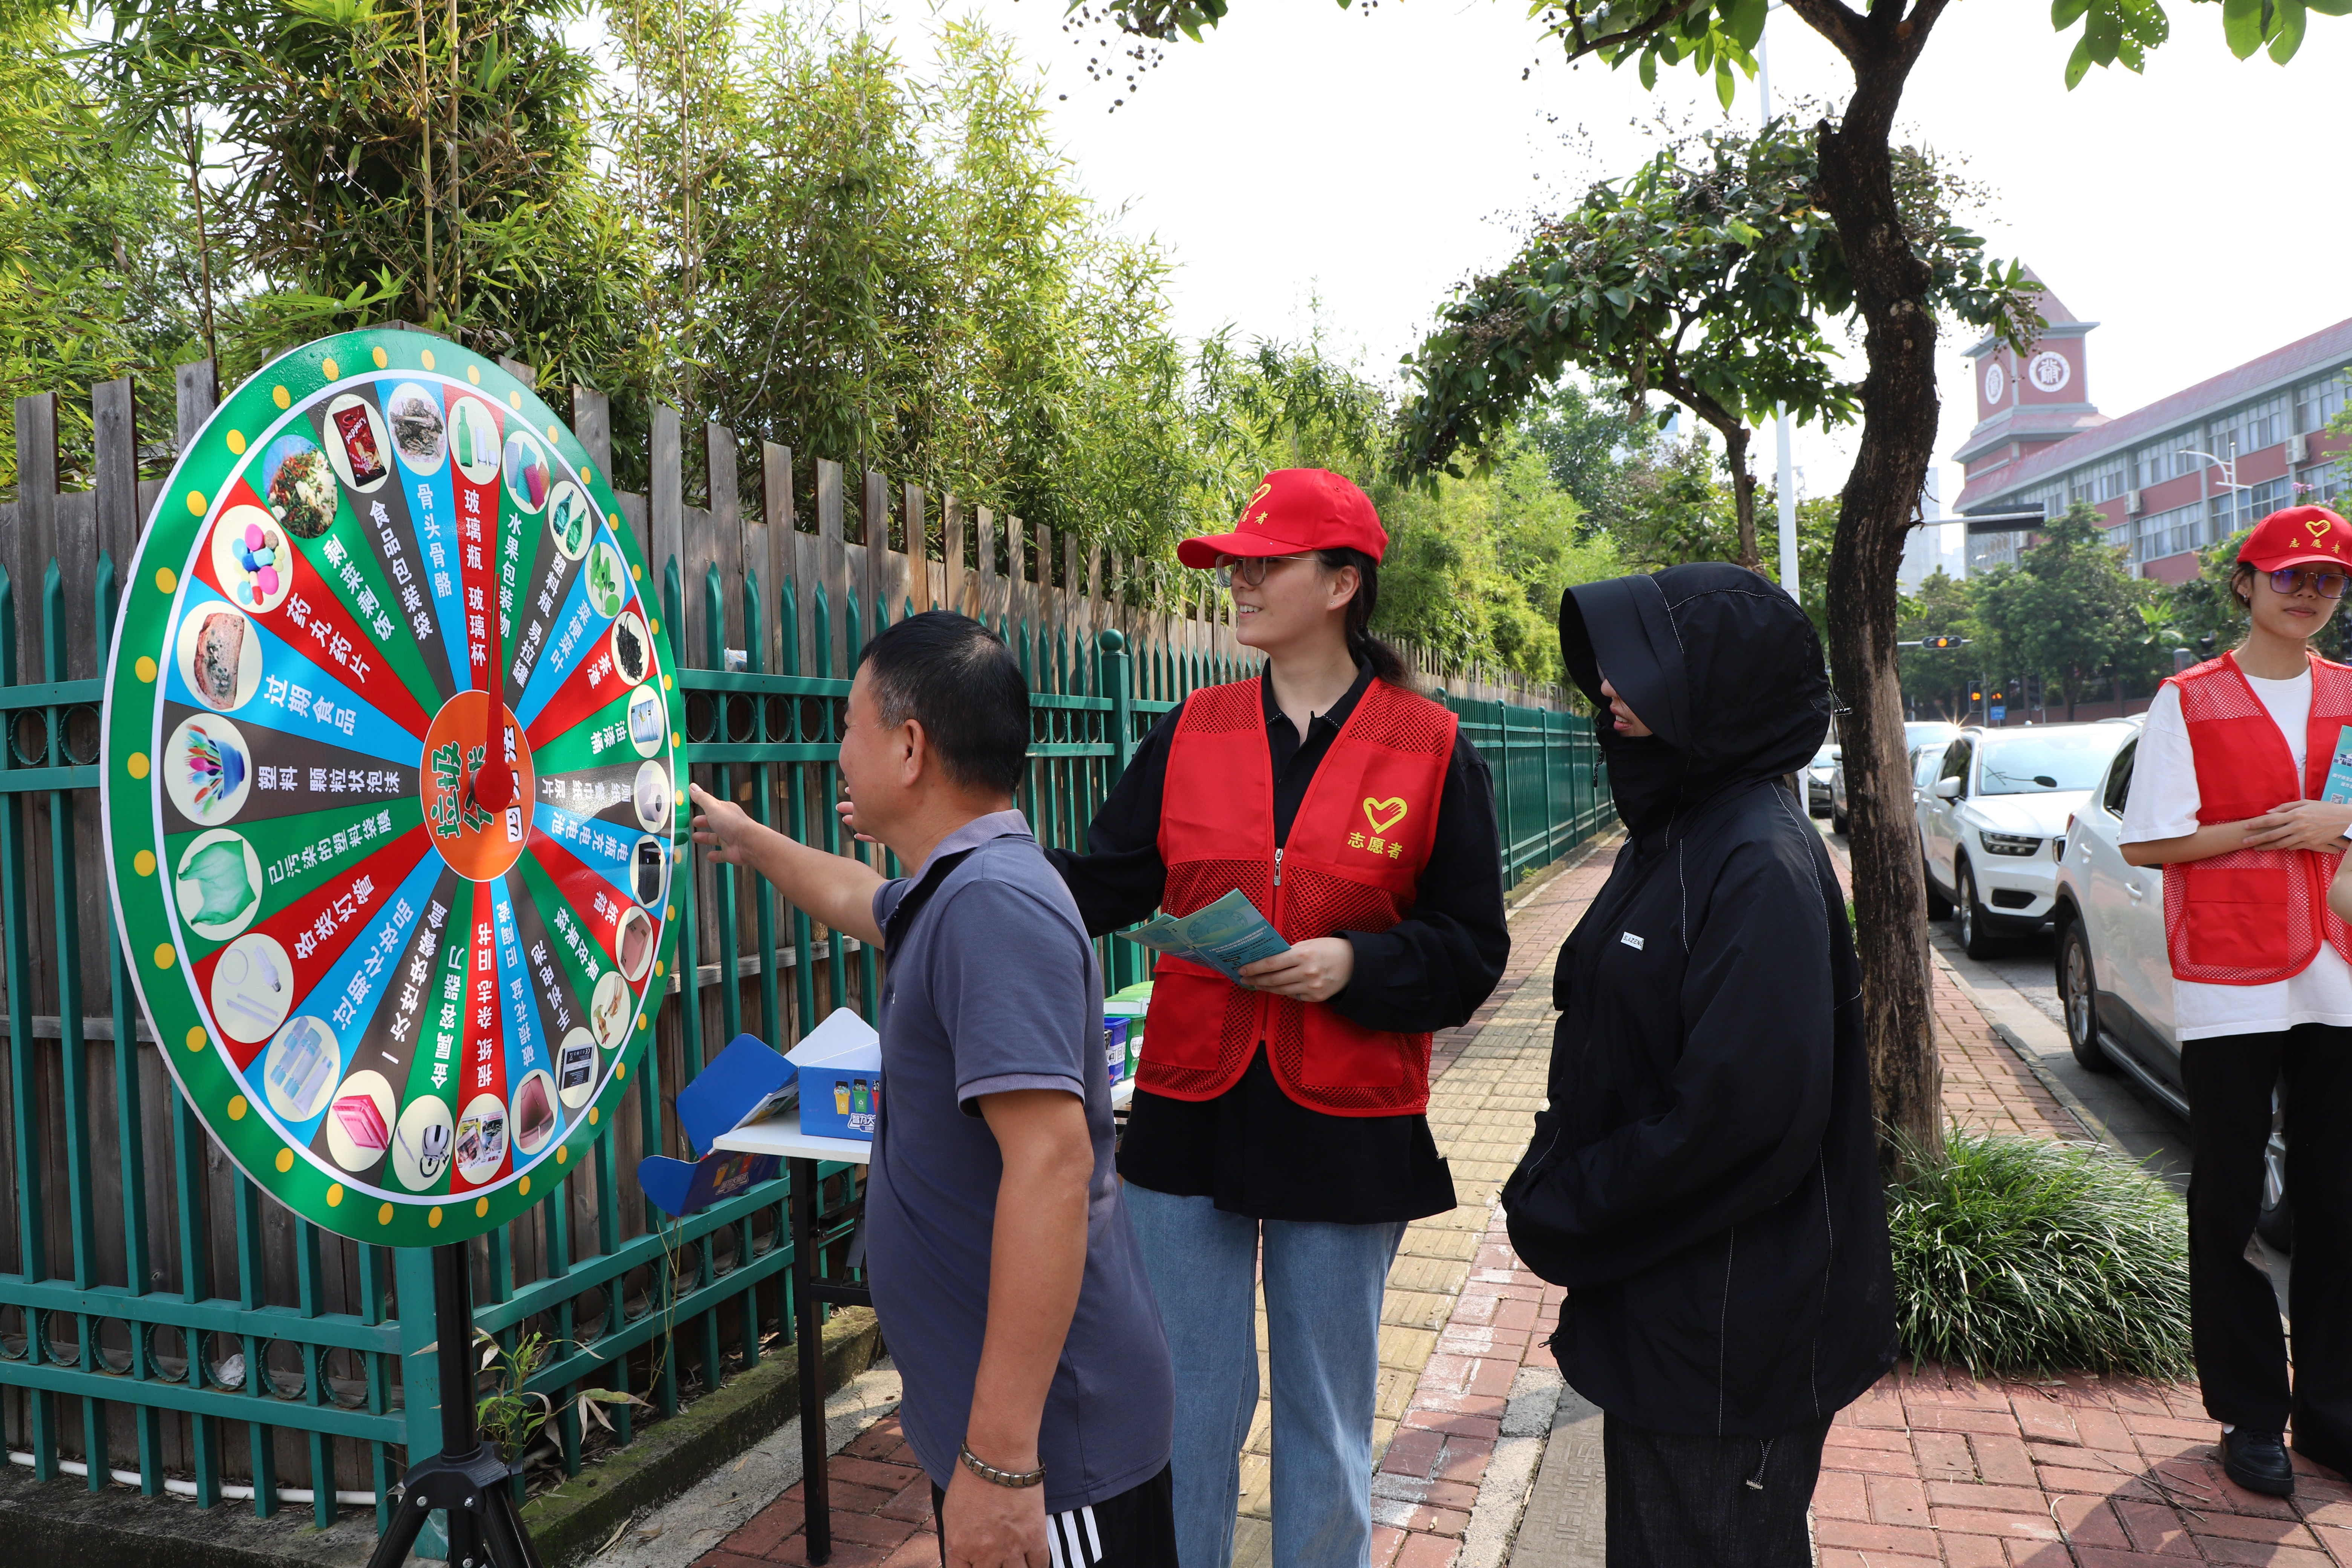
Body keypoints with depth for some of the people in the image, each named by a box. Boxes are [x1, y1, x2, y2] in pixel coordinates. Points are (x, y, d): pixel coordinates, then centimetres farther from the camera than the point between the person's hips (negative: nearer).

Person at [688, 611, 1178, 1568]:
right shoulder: (951, 892, 7)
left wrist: (1002, 1456, -30)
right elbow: (854, 898, 31)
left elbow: (1052, 1163, -31)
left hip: (1040, 1422, -9)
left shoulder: (992, 904, -23)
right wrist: (747, 840, 45)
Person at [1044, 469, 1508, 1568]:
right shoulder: (1191, 733, 3)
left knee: (1326, 1414, 14)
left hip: (1345, 1125, -2)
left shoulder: (1431, 749, -4)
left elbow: (1471, 950, -2)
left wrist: (1355, 964, -18)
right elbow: (1106, 886, 2)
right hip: (1191, 1107, 2)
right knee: (1184, 1404, 13)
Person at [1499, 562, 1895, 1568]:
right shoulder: (1665, 837, 7)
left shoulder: (1761, 864, -22)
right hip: (1653, 1293, 9)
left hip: (1730, 1330, -9)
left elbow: (1742, 1108, -27)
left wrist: (1563, 1214, -16)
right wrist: (1552, 1185, 2)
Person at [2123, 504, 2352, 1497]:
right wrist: (2271, 830, -12)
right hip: (2227, 988, -4)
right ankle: (2250, 1417, 16)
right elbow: (2145, 843, -7)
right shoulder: (2188, 702, -2)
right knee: (2230, 1209, 5)